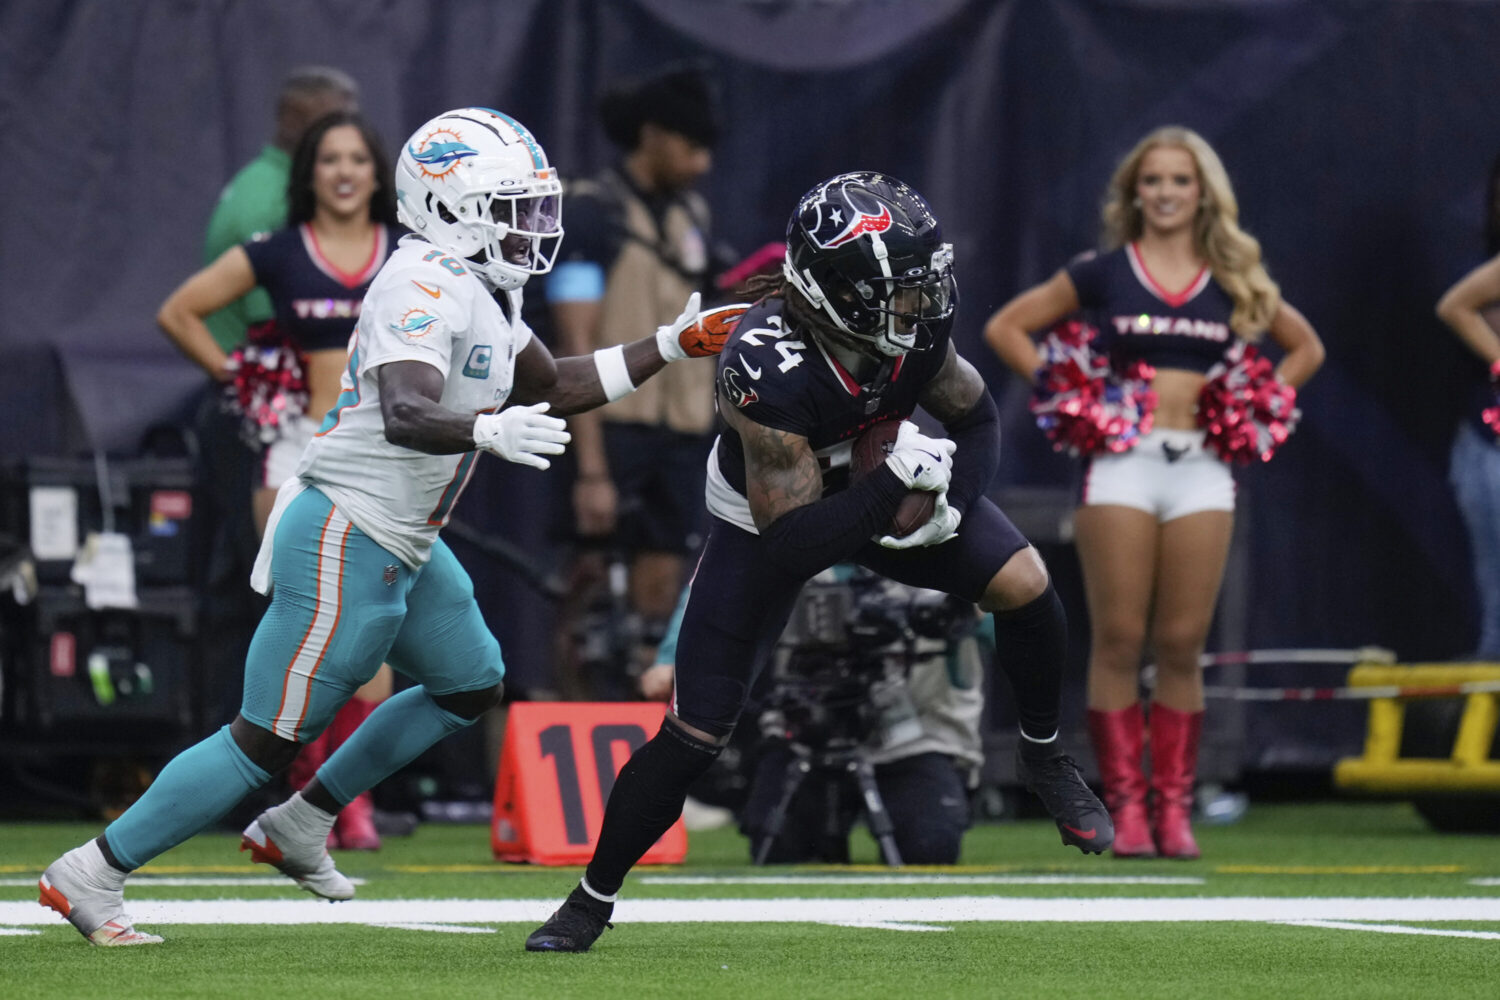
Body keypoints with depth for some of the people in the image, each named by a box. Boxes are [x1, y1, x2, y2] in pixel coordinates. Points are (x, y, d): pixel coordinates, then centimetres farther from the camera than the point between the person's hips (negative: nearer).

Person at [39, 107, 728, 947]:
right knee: (268, 741, -6)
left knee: (471, 684, 22)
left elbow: (556, 386, 25)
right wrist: (489, 431, -52)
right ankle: (93, 873, 2)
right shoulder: (428, 286, -20)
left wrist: (671, 347, 22)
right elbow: (407, 415, -35)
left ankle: (301, 824, 26)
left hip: (402, 546, 10)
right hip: (346, 539, -10)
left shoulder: (479, 290, 12)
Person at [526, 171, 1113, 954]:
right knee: (694, 734, -5)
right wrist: (897, 479, -42)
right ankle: (591, 901, 15)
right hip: (767, 518, -4)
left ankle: (1044, 755, 11)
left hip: (887, 491, 4)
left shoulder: (915, 325, -24)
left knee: (1022, 583, -17)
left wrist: (950, 501, -21)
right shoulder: (765, 368, -41)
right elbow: (792, 543, -37)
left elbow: (976, 419, -4)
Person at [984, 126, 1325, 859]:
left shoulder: (1234, 280, 12)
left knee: (1181, 646, 1)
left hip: (1202, 469, 2)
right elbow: (1006, 328, 12)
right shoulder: (1103, 274, 7)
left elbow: (1306, 347, 25)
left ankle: (1174, 808, 5)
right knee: (1118, 642, -5)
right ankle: (1125, 806, -2)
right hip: (1121, 463, -1)